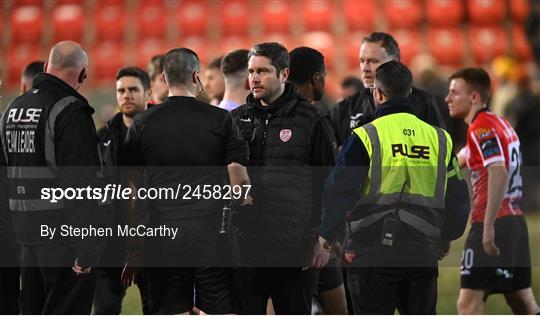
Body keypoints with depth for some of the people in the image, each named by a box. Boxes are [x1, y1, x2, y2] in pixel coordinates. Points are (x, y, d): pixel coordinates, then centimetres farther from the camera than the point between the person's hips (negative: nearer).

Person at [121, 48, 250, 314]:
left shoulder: (142, 124, 5)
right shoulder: (220, 120, 0)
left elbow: (129, 191, 6)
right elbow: (240, 181, 0)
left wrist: (133, 249, 11)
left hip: (164, 239, 1)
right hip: (212, 236, -1)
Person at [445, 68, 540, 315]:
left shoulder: (481, 128, -12)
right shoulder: (500, 123, 16)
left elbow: (499, 174, -25)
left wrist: (489, 226, -28)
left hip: (494, 225, -10)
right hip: (515, 221, 10)